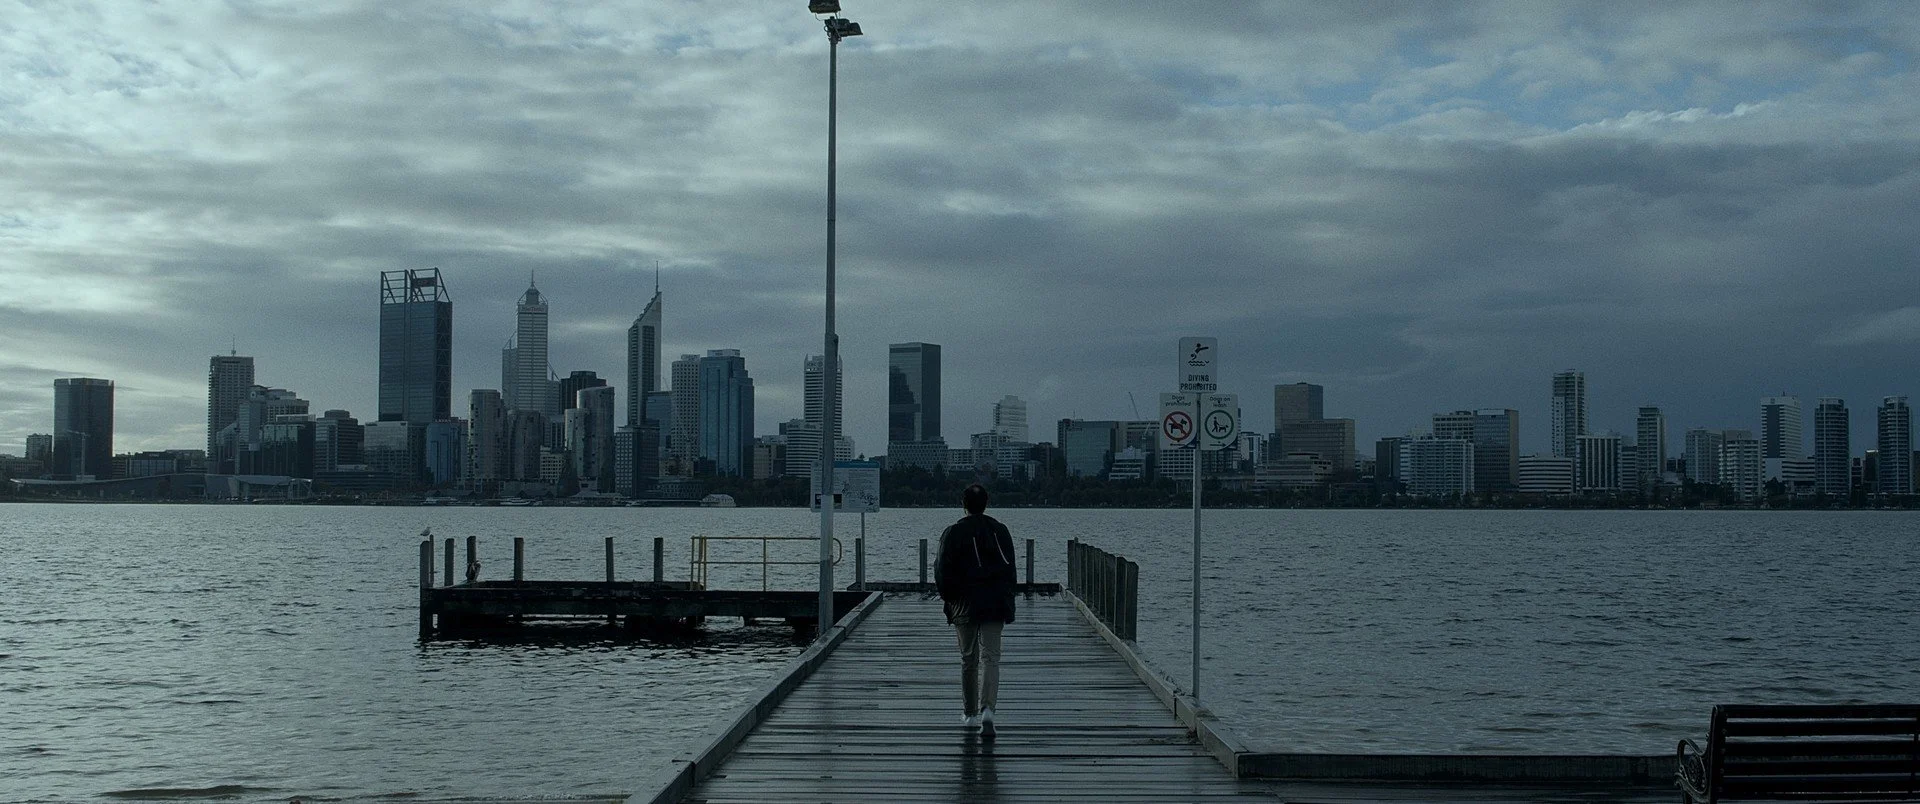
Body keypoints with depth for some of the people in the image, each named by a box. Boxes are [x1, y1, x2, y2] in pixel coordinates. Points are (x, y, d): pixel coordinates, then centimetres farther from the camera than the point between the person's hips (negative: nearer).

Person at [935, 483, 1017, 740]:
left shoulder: (953, 533, -6)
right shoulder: (1000, 531, 3)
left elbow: (943, 571, -5)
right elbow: (1010, 568, 7)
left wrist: (949, 598, 9)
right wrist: (1006, 601, 15)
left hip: (965, 605, -1)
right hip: (995, 606, 1)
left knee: (968, 659, 13)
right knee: (990, 658, -2)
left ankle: (970, 713, 23)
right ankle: (987, 709, -22)